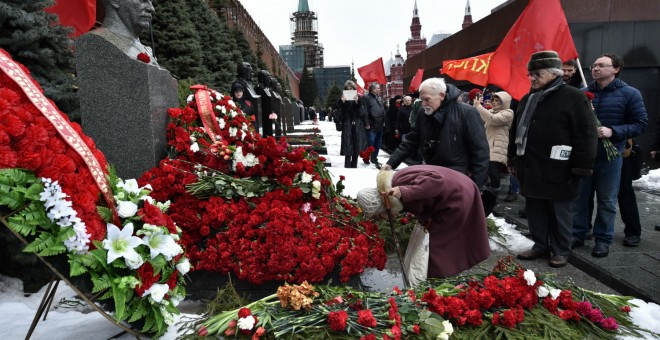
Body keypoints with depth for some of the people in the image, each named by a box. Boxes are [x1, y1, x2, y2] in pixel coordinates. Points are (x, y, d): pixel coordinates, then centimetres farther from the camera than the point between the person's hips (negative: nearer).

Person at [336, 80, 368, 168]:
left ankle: (354, 168, 20)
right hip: (347, 128, -2)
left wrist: (357, 102, -20)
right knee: (348, 151, -8)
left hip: (358, 128, 2)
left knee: (357, 151, 7)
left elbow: (363, 113, -6)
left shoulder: (359, 98, 5)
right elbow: (338, 116, -7)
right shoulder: (342, 100, 2)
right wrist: (342, 102, -19)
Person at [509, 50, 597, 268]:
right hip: (531, 169, 7)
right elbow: (516, 131, 20)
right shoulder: (527, 99, 14)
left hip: (557, 171, -7)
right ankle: (540, 245, 29)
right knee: (535, 212, 14)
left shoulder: (573, 97, -9)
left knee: (559, 213, 6)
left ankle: (561, 251, 21)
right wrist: (513, 158, 18)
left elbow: (585, 136, -13)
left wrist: (581, 168, -15)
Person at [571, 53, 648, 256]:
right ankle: (577, 235, 21)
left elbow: (641, 123, -5)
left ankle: (603, 239, 20)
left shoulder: (629, 94, -2)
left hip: (610, 155, -2)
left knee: (607, 201, 7)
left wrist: (613, 131, -20)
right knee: (579, 197, 8)